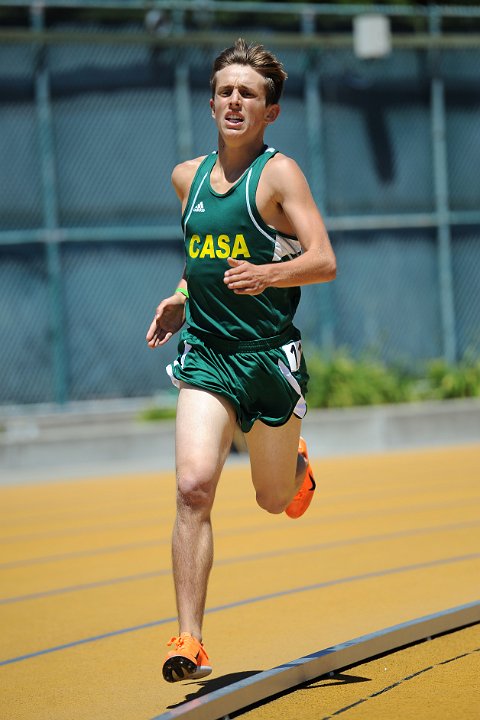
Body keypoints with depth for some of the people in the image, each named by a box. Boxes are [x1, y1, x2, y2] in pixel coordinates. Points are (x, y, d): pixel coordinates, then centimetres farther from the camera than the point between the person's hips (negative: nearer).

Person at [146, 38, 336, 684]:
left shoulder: (279, 174, -6)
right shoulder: (188, 178, 10)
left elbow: (324, 262, -15)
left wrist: (267, 274, -32)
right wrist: (179, 298, 14)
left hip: (270, 355, -3)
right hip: (206, 352, 3)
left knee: (274, 500, 12)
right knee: (194, 487, -17)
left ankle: (296, 463, 52)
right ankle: (190, 642, -16)